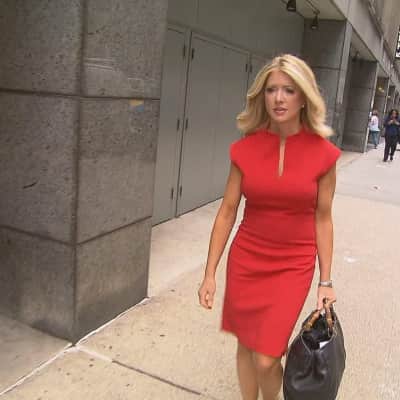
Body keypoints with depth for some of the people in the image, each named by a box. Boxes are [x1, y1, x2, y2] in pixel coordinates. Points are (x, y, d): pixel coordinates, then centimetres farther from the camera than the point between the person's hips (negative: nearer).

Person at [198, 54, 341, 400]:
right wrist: (210, 274, -2)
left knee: (266, 359, -3)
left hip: (293, 265, -2)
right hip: (246, 260, 2)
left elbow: (322, 219, -1)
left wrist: (326, 281, 0)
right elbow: (227, 212, -2)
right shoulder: (245, 149, -6)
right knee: (246, 345, 16)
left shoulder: (322, 153, -9)